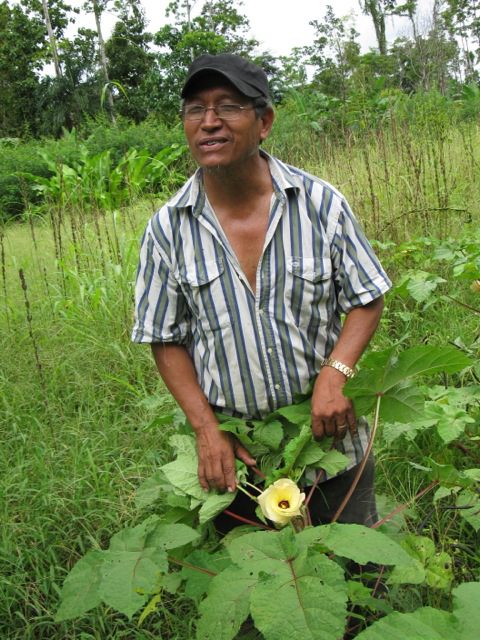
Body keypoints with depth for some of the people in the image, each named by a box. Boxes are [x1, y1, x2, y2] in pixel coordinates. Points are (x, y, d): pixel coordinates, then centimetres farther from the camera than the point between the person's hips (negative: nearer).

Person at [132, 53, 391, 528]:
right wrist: (206, 429, -9)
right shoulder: (167, 229, -7)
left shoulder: (322, 204, -8)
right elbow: (166, 340, 0)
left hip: (331, 436, 0)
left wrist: (335, 373, -18)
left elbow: (367, 301, -1)